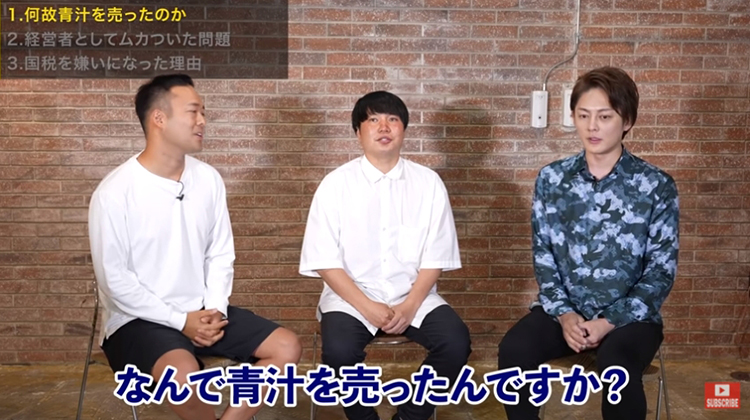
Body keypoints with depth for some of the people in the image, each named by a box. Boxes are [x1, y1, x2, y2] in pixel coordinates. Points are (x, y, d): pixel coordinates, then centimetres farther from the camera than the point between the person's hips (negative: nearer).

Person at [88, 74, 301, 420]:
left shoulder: (208, 179, 1)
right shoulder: (114, 193, -14)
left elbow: (220, 255, 7)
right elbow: (114, 280, -14)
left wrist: (214, 309, -9)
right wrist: (180, 320, -15)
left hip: (201, 311, 6)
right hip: (139, 319, -5)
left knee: (286, 347, -7)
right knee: (185, 373, -35)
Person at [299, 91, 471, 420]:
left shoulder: (428, 182, 1)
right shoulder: (336, 184, -4)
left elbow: (435, 257, 1)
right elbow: (325, 261, -5)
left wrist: (409, 306, -12)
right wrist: (367, 307, -15)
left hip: (414, 296, 2)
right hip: (351, 297, -1)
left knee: (456, 343, -22)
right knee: (339, 351, -29)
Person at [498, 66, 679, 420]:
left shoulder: (657, 186, -4)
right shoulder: (551, 178, 3)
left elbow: (661, 270, -5)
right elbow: (543, 255, 4)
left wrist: (611, 321, -15)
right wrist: (563, 313, -10)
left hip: (629, 315, -2)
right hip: (564, 310, 2)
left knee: (616, 367, -34)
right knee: (513, 351, -26)